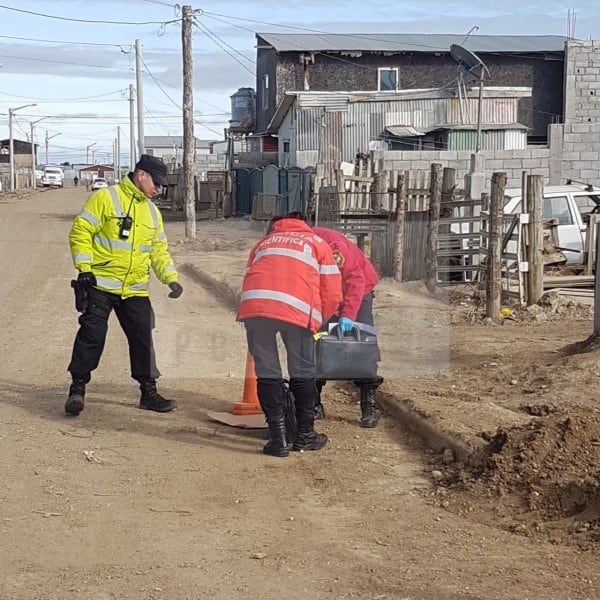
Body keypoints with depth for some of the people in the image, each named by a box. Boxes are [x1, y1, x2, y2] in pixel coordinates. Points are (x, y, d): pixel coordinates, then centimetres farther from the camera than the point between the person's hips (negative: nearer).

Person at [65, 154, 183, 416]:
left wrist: (171, 279, 4)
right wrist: (84, 268, -16)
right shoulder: (106, 198, -6)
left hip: (135, 290, 6)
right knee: (92, 334, -10)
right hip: (100, 285, -5)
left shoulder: (152, 212, 14)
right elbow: (80, 231, -9)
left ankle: (149, 391, 17)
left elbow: (159, 250, 18)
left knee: (142, 339, 6)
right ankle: (77, 389, 1)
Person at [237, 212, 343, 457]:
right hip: (295, 308, -2)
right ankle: (305, 435, 23)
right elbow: (332, 294, 19)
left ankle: (278, 438, 8)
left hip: (253, 304, 2)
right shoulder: (317, 243, 27)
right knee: (303, 373, 14)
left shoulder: (263, 242, 36)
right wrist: (316, 322, 33)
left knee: (266, 372, 11)